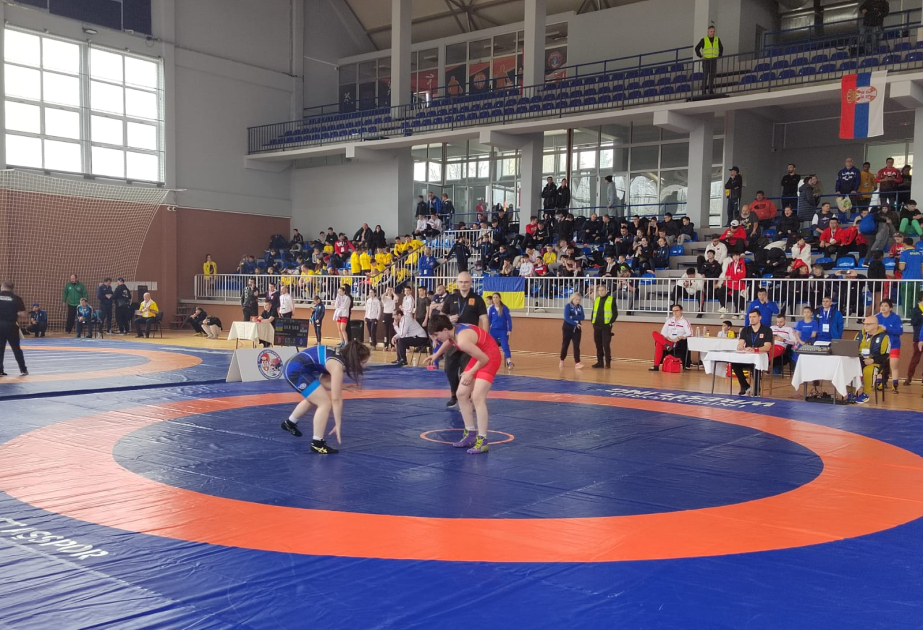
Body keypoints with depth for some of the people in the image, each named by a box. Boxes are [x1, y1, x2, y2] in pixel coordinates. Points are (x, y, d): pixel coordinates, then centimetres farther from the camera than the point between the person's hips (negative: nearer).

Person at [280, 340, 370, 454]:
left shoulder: (340, 355, 5)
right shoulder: (337, 365, -21)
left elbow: (324, 380, 4)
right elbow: (336, 399, -20)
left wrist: (343, 387, -8)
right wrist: (338, 425, -15)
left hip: (293, 367, 10)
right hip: (295, 371, -10)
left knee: (314, 399, 30)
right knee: (325, 403, -12)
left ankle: (290, 423, 52)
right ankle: (317, 444, -5)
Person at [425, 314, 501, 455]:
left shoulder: (462, 340, -34)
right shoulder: (452, 330, -6)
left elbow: (485, 359, -27)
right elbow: (449, 341, 21)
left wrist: (470, 373, -14)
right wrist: (436, 355, 23)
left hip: (489, 358, -10)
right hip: (479, 357, 10)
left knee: (477, 397, -19)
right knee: (461, 394, 8)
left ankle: (482, 440, -14)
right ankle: (470, 434, 18)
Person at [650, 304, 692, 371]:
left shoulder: (684, 321, 5)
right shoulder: (669, 320, 18)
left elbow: (689, 333, -5)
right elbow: (663, 332, 12)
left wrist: (680, 337, -20)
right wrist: (668, 338, -8)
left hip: (679, 343, -5)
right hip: (668, 341, 5)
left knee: (659, 344, -33)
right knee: (654, 333, -26)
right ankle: (666, 345, -42)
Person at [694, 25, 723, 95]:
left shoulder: (717, 39, 12)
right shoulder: (704, 40, 1)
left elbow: (721, 48, 24)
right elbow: (697, 48, 4)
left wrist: (719, 56, 12)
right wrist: (700, 56, -4)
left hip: (714, 60, 3)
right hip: (706, 60, -3)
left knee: (712, 75, 2)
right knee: (705, 75, -7)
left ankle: (710, 90, 7)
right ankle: (704, 91, -7)